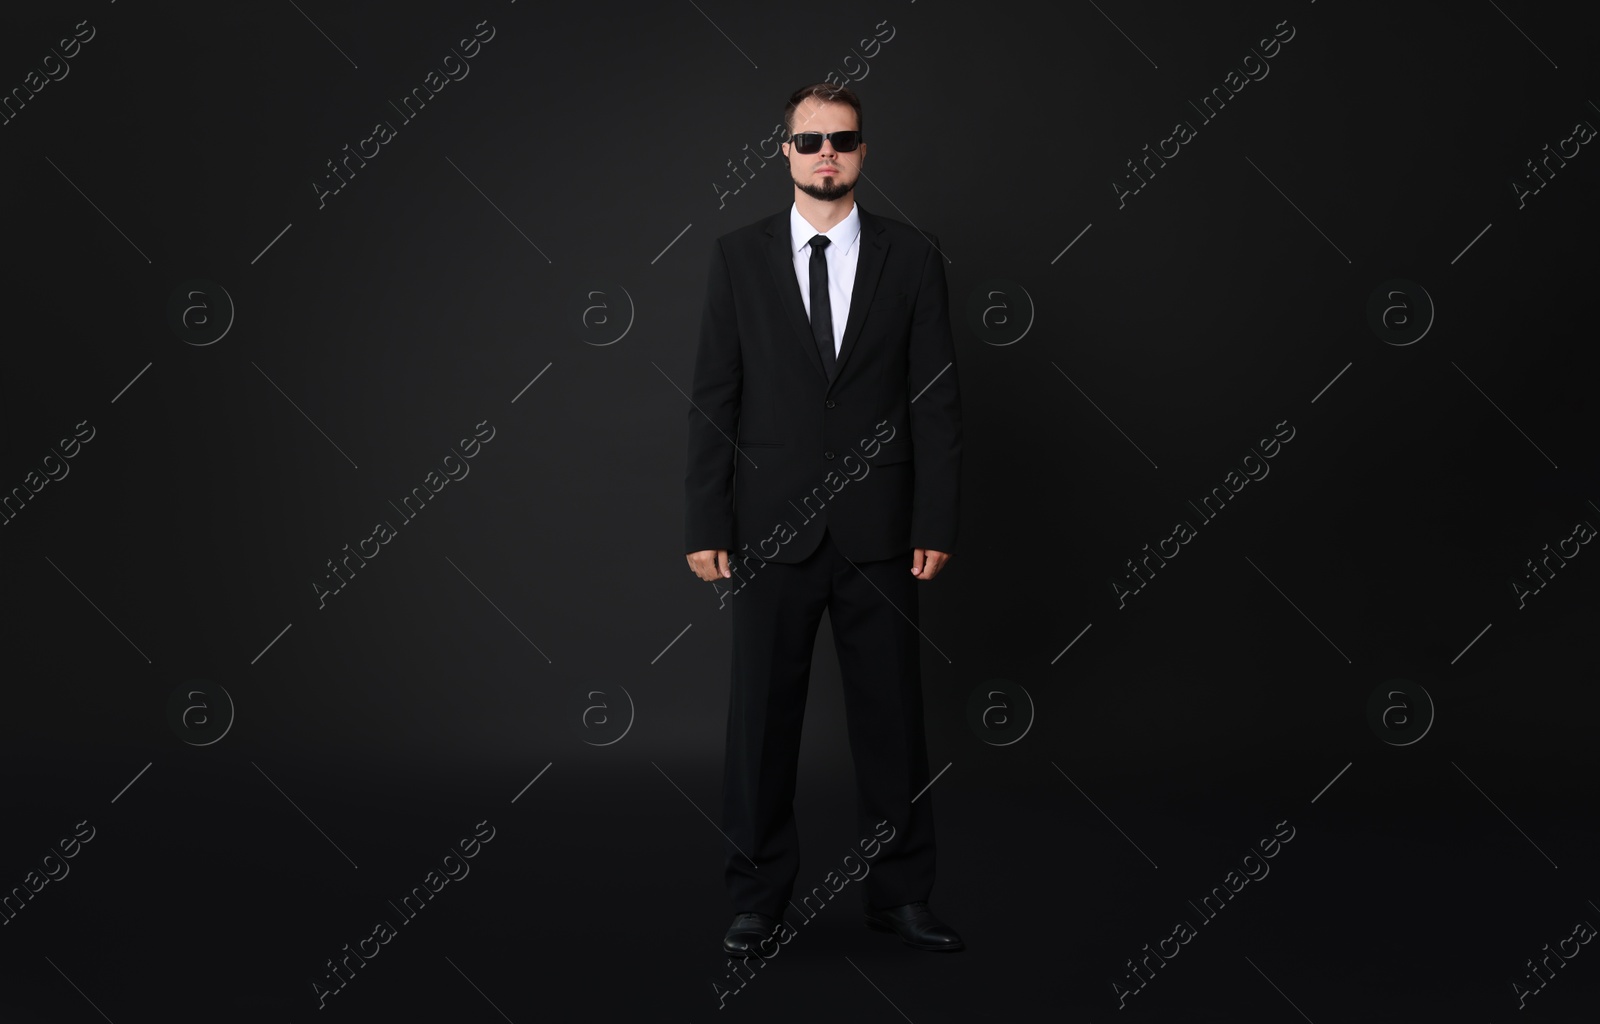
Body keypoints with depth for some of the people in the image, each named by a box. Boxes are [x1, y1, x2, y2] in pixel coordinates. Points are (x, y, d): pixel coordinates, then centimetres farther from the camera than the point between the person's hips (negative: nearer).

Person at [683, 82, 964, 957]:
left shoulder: (912, 257, 4)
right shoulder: (738, 256, 4)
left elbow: (937, 400, 2)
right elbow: (713, 399, 2)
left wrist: (936, 524, -4)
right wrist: (706, 525, -3)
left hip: (878, 529, 0)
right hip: (771, 526, 0)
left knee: (892, 714, 7)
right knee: (761, 716, 6)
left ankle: (899, 893, 21)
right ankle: (758, 896, 19)